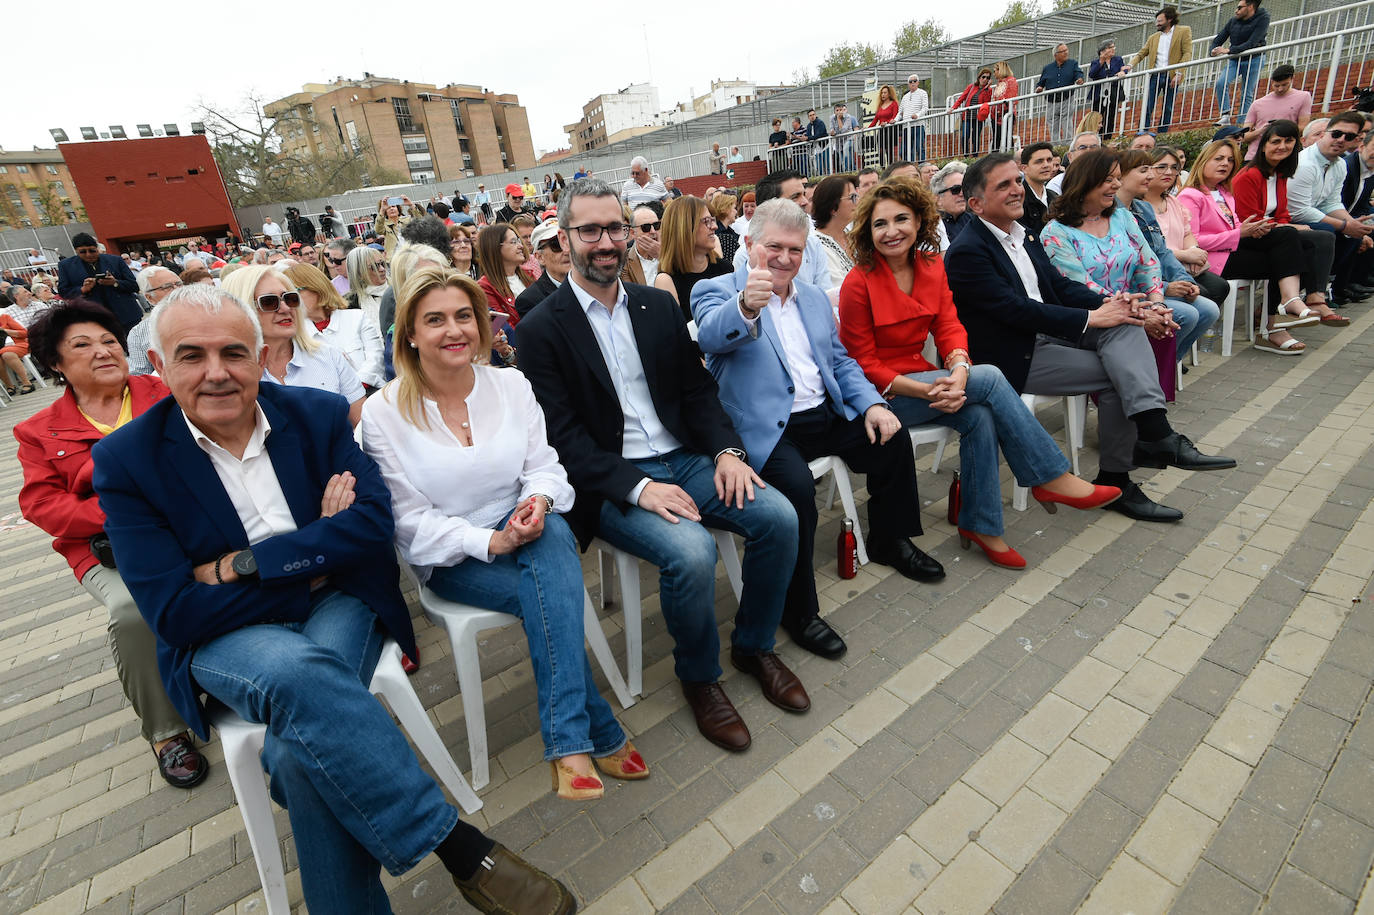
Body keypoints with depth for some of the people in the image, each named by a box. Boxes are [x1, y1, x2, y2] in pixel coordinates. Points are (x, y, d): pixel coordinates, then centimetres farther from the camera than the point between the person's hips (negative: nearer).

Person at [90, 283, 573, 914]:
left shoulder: (318, 414, 0)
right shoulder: (126, 460, -4)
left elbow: (374, 523, -11)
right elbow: (174, 614, -11)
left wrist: (239, 564, -14)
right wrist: (317, 552, -13)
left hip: (338, 603, 1)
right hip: (227, 638, -1)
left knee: (300, 747, -30)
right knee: (296, 670, -35)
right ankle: (464, 850, -26)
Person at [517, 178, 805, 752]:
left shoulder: (659, 306, 10)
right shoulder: (543, 328, -5)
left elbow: (697, 391, 11)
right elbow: (563, 437, -11)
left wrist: (726, 450, -7)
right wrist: (638, 487, -23)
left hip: (685, 459, 5)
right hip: (611, 483, -5)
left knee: (779, 516, -13)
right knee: (690, 551, -29)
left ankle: (754, 645, 12)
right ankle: (698, 676, 2)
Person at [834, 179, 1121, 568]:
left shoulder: (931, 265, 5)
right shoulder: (858, 284, -13)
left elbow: (949, 328, -1)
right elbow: (865, 367, -13)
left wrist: (958, 370, -25)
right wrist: (928, 391, -25)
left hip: (923, 379, 6)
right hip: (879, 395, -6)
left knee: (980, 416, -25)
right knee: (990, 378, -21)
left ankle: (980, 523, -9)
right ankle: (1051, 478, -9)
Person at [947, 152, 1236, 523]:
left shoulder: (1023, 237, 16)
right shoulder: (966, 252, -14)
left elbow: (1061, 285, 14)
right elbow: (1016, 310, -21)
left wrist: (1107, 302, -6)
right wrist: (1090, 318, -19)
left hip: (1046, 335, 8)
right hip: (1012, 358, -8)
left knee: (1123, 323, -16)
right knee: (1115, 374, -16)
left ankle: (1157, 435, -25)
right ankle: (1115, 480, -5)